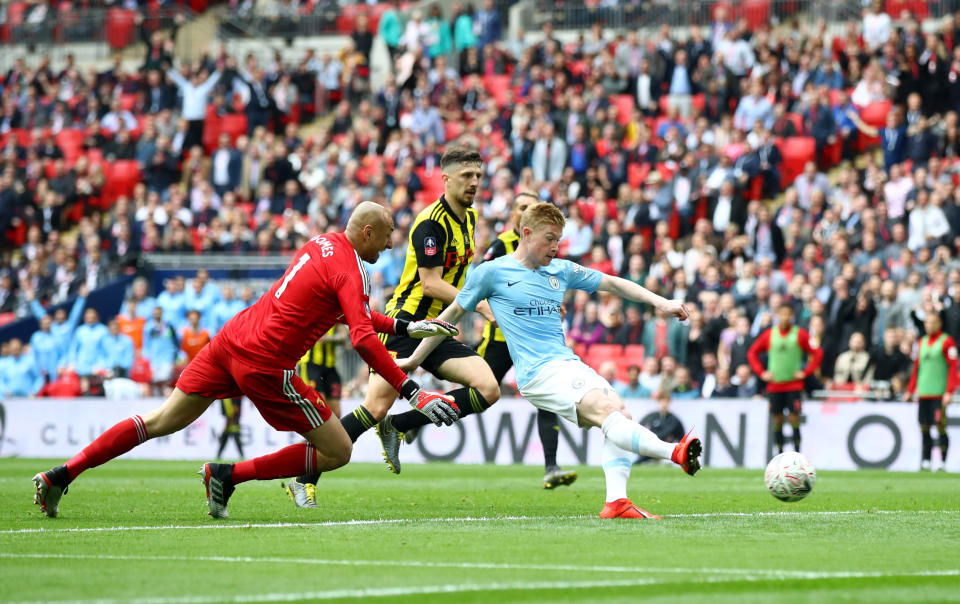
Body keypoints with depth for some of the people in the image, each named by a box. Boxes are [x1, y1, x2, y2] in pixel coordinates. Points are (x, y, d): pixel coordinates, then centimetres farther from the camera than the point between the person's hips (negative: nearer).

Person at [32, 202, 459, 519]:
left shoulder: (322, 243, 16)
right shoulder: (350, 273, -11)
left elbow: (350, 312, 28)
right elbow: (363, 339, -23)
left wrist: (406, 327, 24)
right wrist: (413, 392, -24)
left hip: (232, 339, 9)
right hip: (266, 363, -9)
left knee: (160, 423, 16)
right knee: (338, 452, 2)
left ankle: (60, 476, 11)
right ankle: (229, 476, 2)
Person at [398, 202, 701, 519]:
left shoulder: (562, 270, 18)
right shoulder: (492, 272, 3)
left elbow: (613, 283, 22)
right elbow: (453, 313, 12)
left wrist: (659, 301, 9)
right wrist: (414, 359, 17)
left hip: (570, 364, 7)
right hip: (539, 372, -7)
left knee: (620, 415, -15)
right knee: (607, 411, -27)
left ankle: (616, 501, -22)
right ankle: (673, 452, -49)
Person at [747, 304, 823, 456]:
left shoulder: (800, 334, -2)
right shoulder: (769, 334, 4)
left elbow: (817, 353, -1)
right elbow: (752, 353, 13)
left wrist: (805, 372, -5)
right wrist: (761, 372, 4)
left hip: (794, 384, -2)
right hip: (774, 385, 2)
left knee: (794, 417, -10)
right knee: (777, 419, 2)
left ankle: (797, 450, -4)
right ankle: (780, 452, 10)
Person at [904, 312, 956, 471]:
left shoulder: (947, 342, -3)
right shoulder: (922, 342, 17)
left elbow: (953, 367, -8)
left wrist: (949, 392, -16)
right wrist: (910, 390, 18)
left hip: (939, 394, -6)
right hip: (923, 393, 6)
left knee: (941, 427, -9)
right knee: (924, 429, 5)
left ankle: (943, 462, -5)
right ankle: (925, 462, 9)